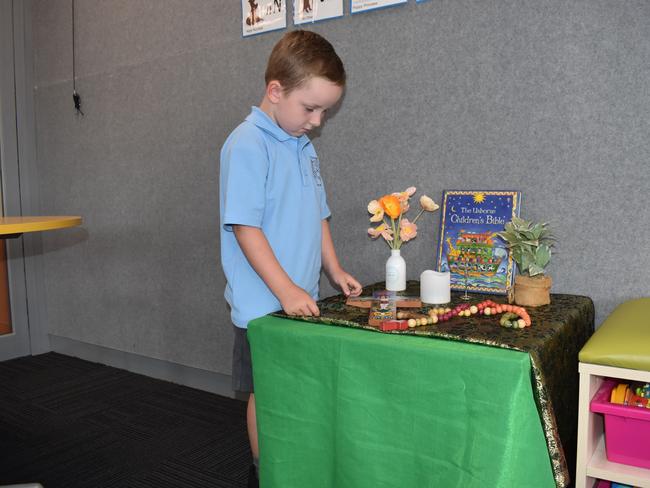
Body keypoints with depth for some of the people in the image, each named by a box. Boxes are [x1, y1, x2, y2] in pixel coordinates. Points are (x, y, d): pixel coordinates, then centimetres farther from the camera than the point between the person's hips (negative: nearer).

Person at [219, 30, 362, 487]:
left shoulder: (304, 146, 10)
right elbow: (245, 227, -20)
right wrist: (286, 290, -22)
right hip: (264, 303, -7)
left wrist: (334, 268, 11)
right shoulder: (247, 144, -15)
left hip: (303, 299, 7)